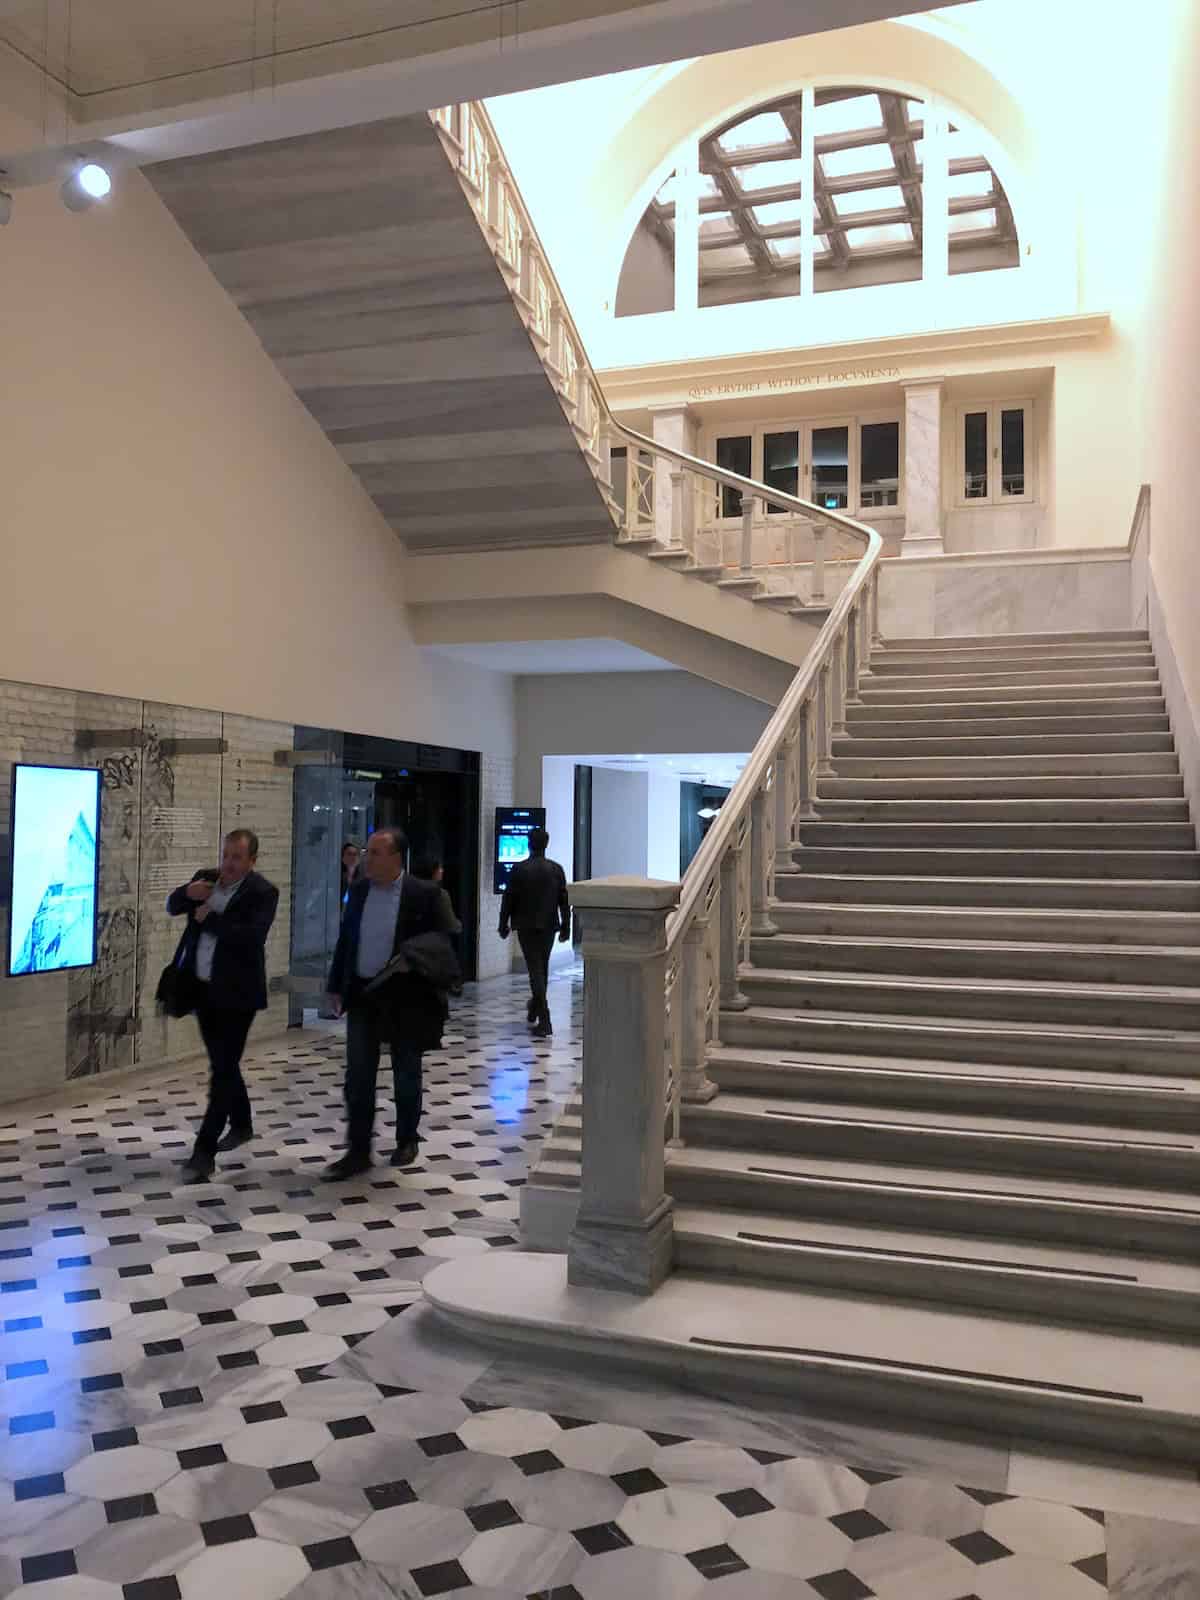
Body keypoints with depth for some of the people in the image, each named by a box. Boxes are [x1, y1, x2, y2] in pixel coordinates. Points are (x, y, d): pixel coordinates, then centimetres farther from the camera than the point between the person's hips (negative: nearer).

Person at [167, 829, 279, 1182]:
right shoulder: (206, 877, 7)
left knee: (223, 1069, -5)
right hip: (202, 988, 7)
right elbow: (172, 906, 8)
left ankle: (204, 1151, -2)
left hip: (235, 993, -7)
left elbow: (251, 936, -26)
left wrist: (209, 918, -18)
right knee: (222, 1064, 19)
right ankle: (241, 1124, 37)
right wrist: (188, 892, -14)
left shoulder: (263, 892, -13)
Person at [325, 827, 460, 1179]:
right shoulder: (359, 889, 3)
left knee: (406, 1074, 12)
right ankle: (358, 1152, 9)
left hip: (405, 995, -3)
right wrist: (337, 986, 9)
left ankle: (407, 1140, 30)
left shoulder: (425, 894, -11)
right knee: (358, 1076, 1)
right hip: (362, 994, 4)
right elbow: (345, 938, 10)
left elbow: (443, 942, -7)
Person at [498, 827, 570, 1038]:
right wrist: (565, 927, 8)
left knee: (536, 970, -4)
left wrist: (503, 925, 6)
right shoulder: (556, 869, -1)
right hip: (549, 926, 3)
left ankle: (544, 1021, -12)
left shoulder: (518, 869, -8)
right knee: (542, 968, 19)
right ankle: (535, 1008, 37)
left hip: (526, 926, -3)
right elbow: (564, 901, 1)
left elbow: (508, 899, -4)